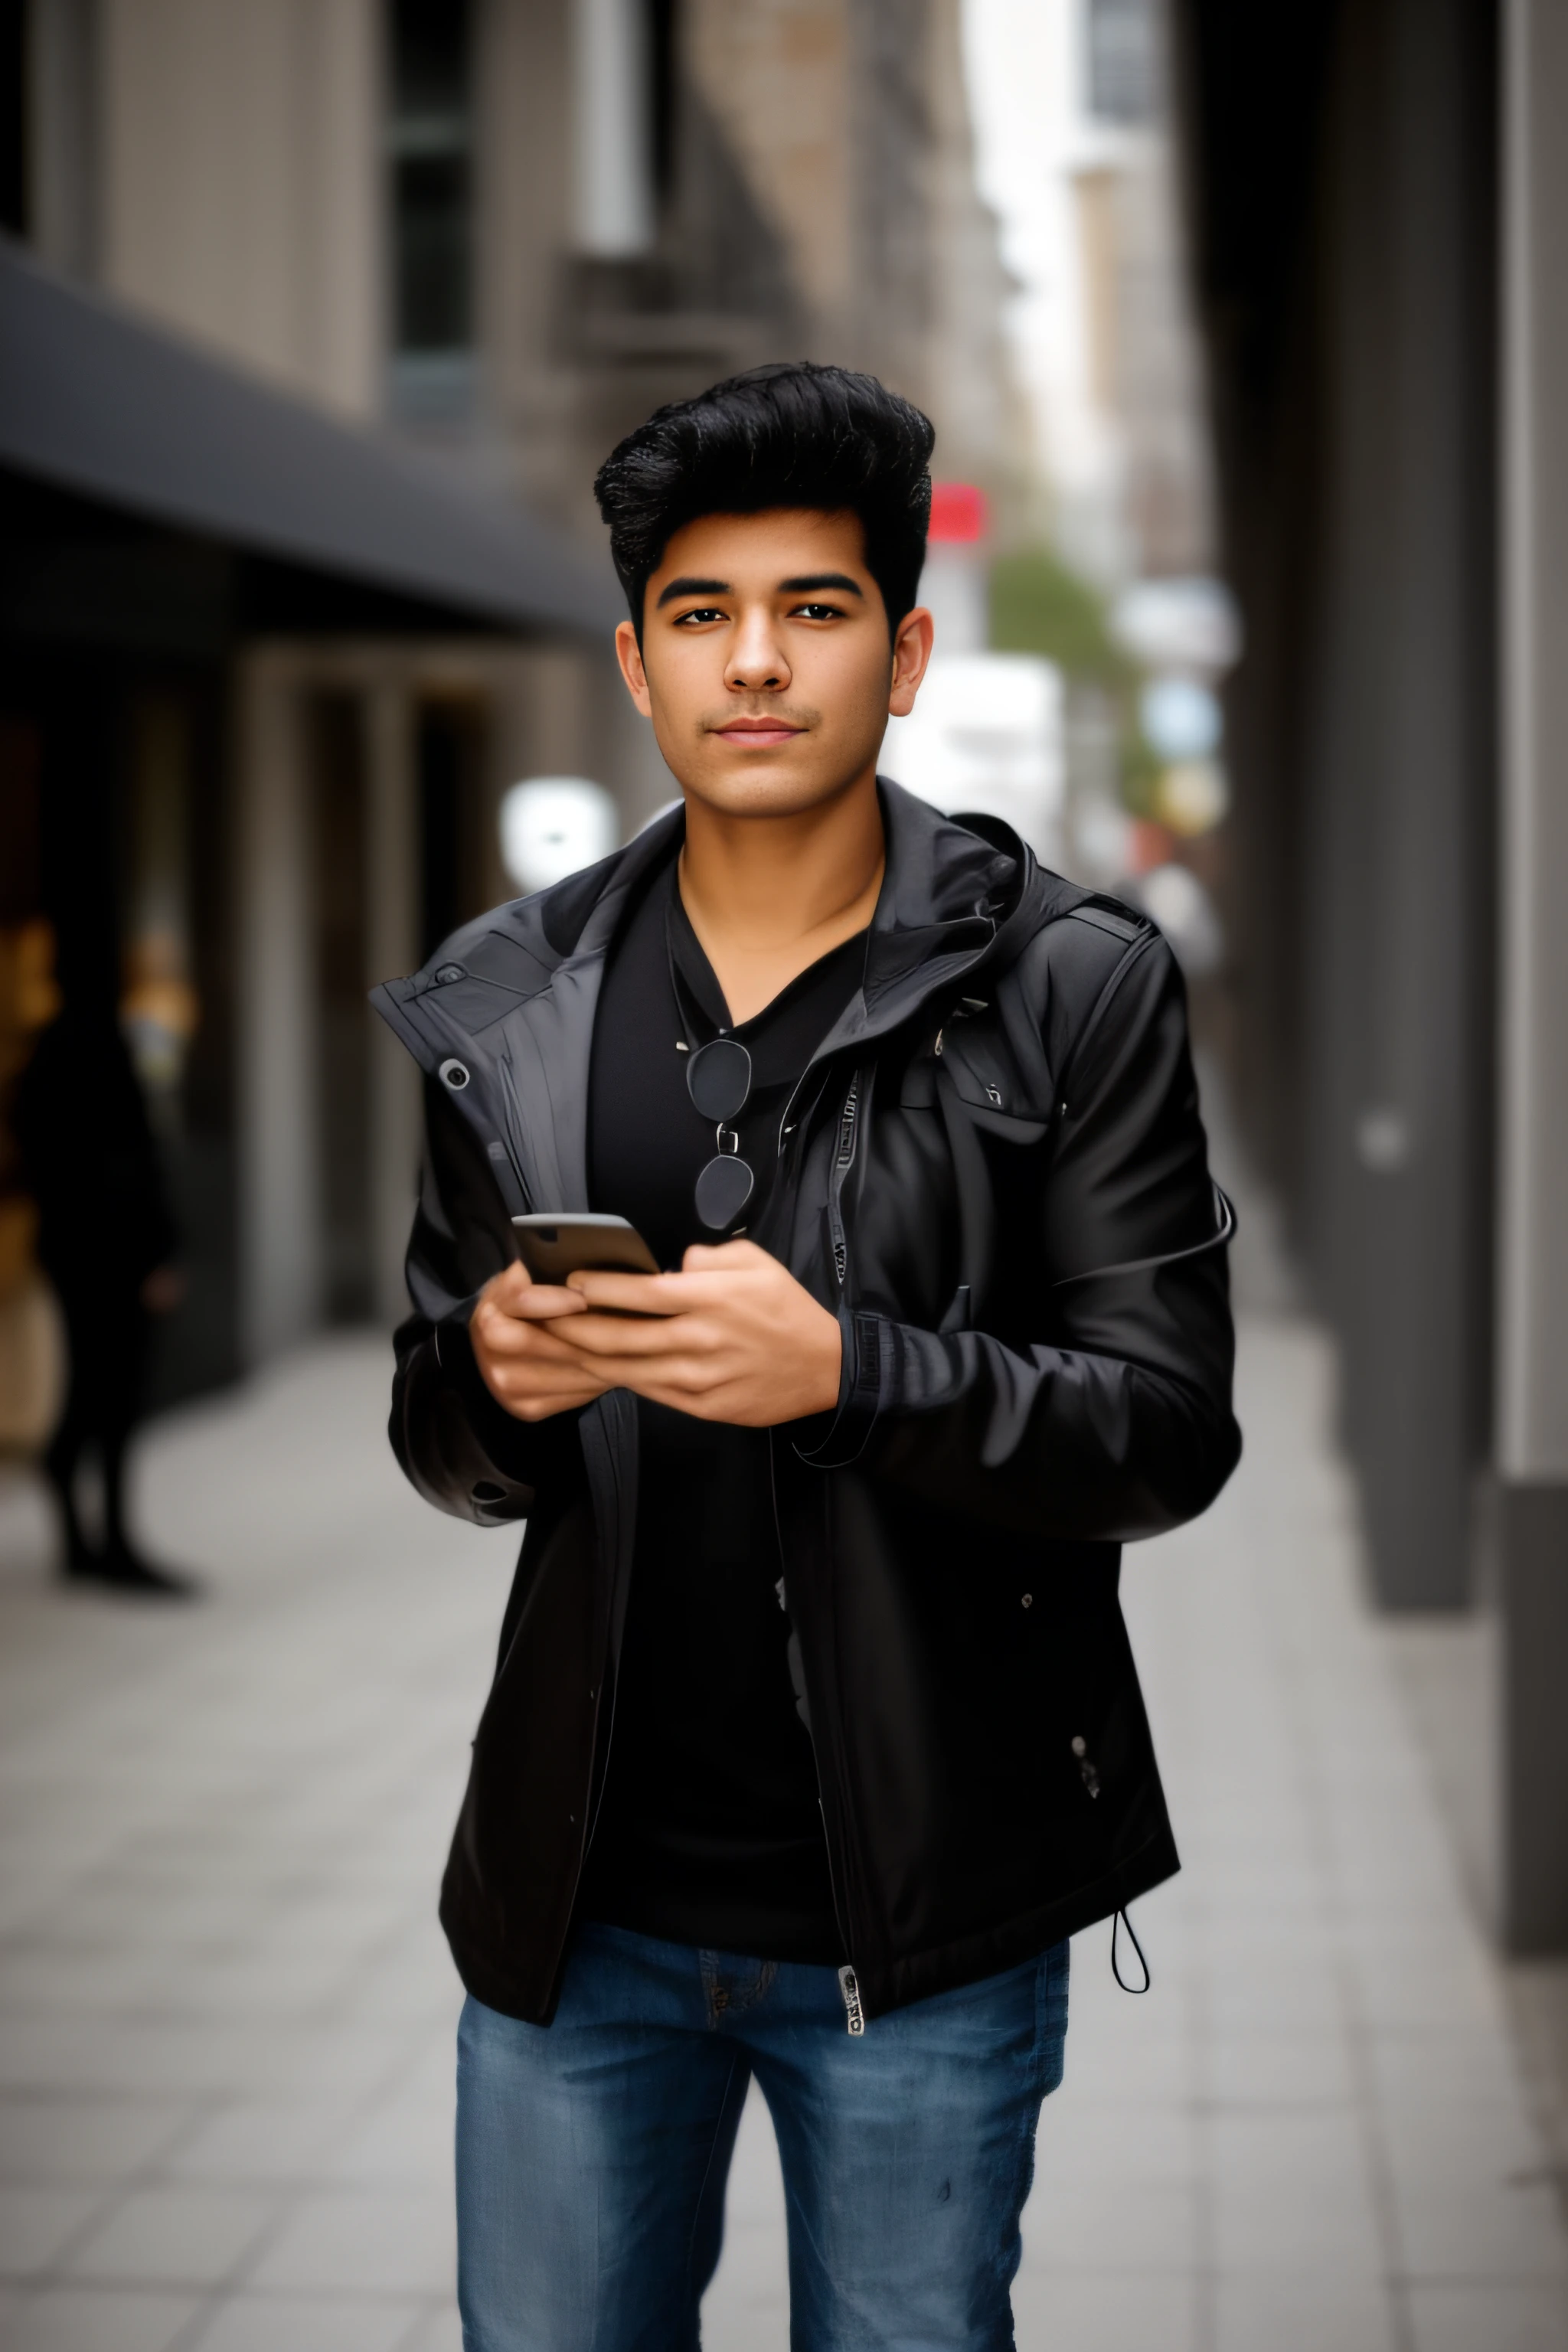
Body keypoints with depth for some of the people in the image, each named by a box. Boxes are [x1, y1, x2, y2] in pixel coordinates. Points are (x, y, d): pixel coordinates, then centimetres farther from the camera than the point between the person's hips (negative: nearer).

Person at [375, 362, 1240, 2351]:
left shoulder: (1072, 992, -5)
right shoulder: (508, 1006, 5)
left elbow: (1168, 1430, -9)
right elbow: (440, 1439, 10)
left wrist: (843, 1371, -24)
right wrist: (493, 1386, -14)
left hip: (925, 1925, -3)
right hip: (579, 1896, 3)